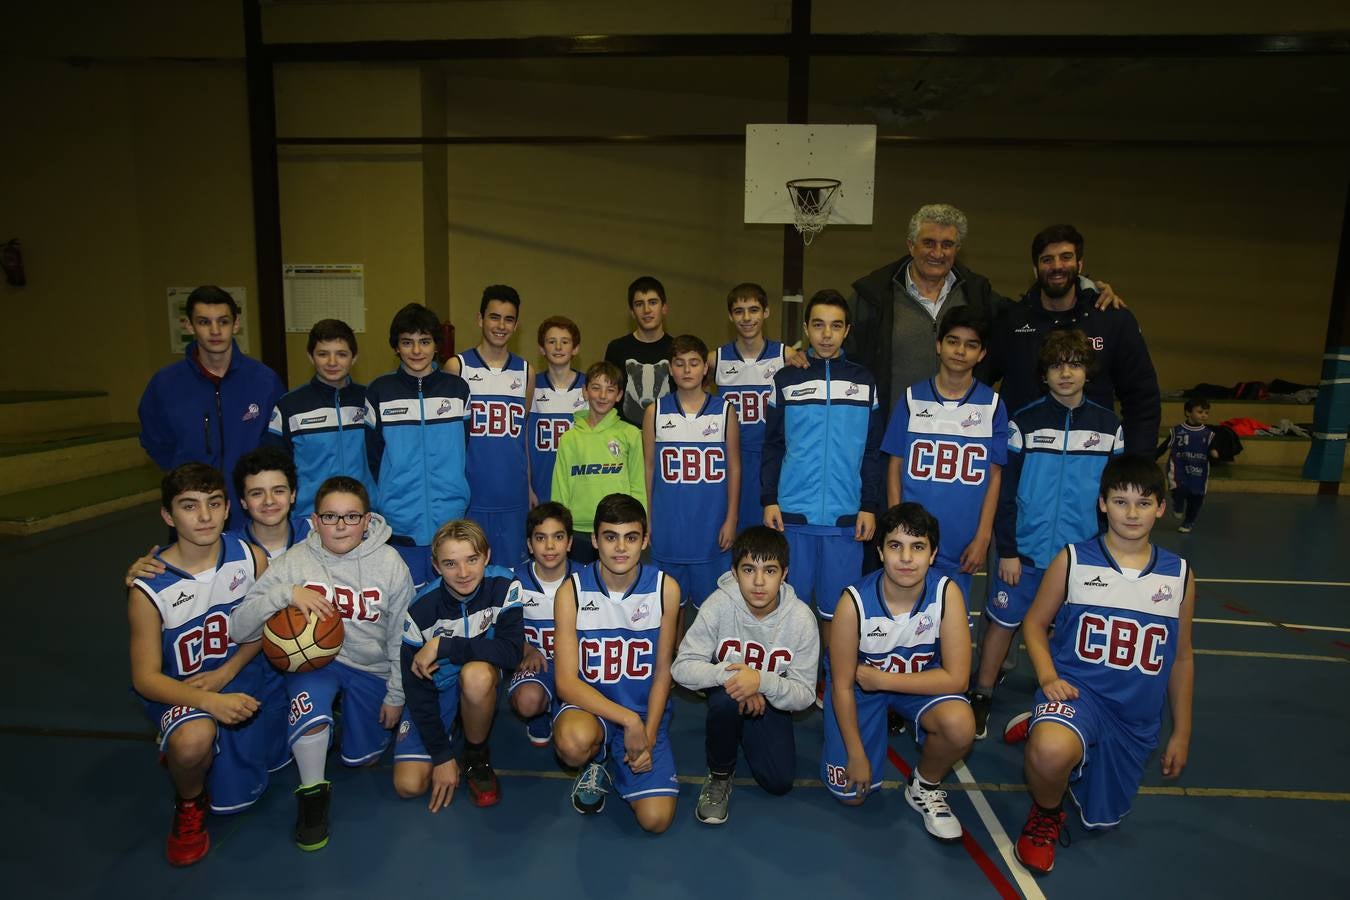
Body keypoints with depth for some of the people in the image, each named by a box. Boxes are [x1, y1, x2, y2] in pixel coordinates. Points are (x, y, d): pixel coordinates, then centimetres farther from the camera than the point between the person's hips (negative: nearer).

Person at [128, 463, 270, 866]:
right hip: (180, 691, -3)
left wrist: (225, 673, -14)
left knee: (234, 798, 13)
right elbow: (145, 677, -16)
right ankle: (189, 806, -2)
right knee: (194, 738, -38)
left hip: (240, 681, 3)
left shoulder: (250, 558, -15)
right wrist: (209, 701, -33)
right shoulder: (149, 589, -22)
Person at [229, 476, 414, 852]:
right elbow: (238, 628, -17)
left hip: (371, 668, 1)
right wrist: (287, 593, -32)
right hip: (313, 658, -1)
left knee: (360, 757, 8)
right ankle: (312, 793, -4)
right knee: (311, 714, -33)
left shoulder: (389, 563, -14)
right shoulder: (295, 560, -15)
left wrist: (396, 695, 0)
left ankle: (345, 710, 41)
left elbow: (401, 637, -4)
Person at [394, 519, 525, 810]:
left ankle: (476, 755, -7)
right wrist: (442, 755, -16)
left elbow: (511, 651, -30)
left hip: (482, 683, -1)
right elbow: (417, 687, -15)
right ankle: (455, 736, 18)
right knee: (409, 785, -13)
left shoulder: (503, 586, -22)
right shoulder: (422, 609, -21)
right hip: (436, 688, 1)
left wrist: (443, 647, -31)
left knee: (475, 674, -37)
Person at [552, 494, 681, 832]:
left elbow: (662, 671, 0)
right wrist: (628, 720, -24)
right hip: (590, 705, -1)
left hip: (645, 710, 1)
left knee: (656, 819, -13)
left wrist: (648, 734, -10)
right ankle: (594, 763, 3)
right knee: (574, 743, -36)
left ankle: (619, 758, 19)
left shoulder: (665, 588, -9)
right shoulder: (572, 591, -12)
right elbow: (566, 682, -15)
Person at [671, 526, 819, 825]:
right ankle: (719, 775, -6)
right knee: (727, 697, -35)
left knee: (779, 782, -10)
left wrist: (761, 681, -39)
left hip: (771, 703, 2)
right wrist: (728, 674, -41)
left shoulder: (801, 618, -22)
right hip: (726, 696, -2)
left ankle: (745, 737, 24)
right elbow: (682, 667, -23)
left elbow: (805, 695, -19)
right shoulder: (719, 604, -25)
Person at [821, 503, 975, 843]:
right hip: (861, 685, -1)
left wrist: (880, 679, -24)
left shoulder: (946, 592, -26)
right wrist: (857, 755, -11)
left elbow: (956, 678, -23)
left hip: (921, 681, 1)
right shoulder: (855, 602, -29)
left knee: (960, 725, -30)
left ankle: (925, 788, 2)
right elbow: (842, 685, -16)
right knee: (851, 793, -2)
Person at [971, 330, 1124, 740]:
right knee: (1003, 622, 5)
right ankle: (981, 700, 20)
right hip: (1026, 551, -2)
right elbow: (1005, 492, -5)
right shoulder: (1025, 422, -5)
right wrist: (1006, 550, -8)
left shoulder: (1109, 426, 3)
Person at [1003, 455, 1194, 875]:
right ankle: (1046, 814, -1)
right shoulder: (1073, 560, -8)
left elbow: (1181, 658, 10)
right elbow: (1035, 623, 1)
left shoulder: (1179, 575, 0)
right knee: (1052, 753, -37)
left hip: (1136, 717, 4)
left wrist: (1181, 733, 12)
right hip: (1076, 688, -4)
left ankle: (1041, 728, 40)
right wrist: (1048, 676, -16)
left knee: (1100, 819, 16)